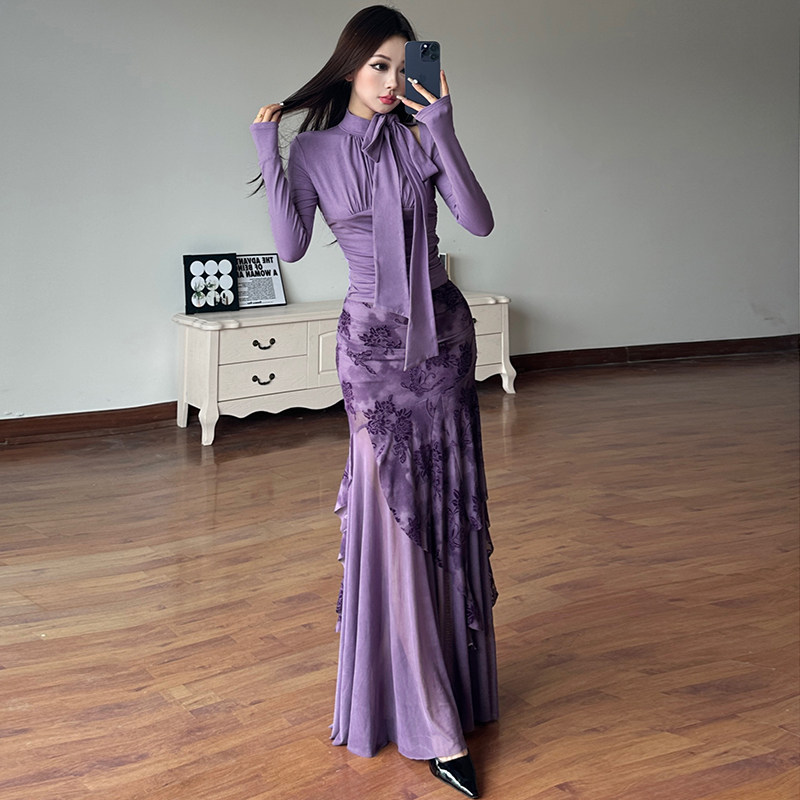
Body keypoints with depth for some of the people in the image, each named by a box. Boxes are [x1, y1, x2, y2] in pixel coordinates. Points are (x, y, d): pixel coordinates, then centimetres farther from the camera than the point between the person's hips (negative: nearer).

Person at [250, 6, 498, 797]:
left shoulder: (421, 137, 1)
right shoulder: (313, 149, 1)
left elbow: (480, 222, -11)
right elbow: (291, 246, -8)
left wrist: (443, 135, -18)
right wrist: (268, 158, -11)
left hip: (440, 329, 2)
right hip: (371, 338, -1)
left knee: (445, 499, 6)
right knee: (391, 507, -4)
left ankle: (451, 671, 25)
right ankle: (434, 727, 1)